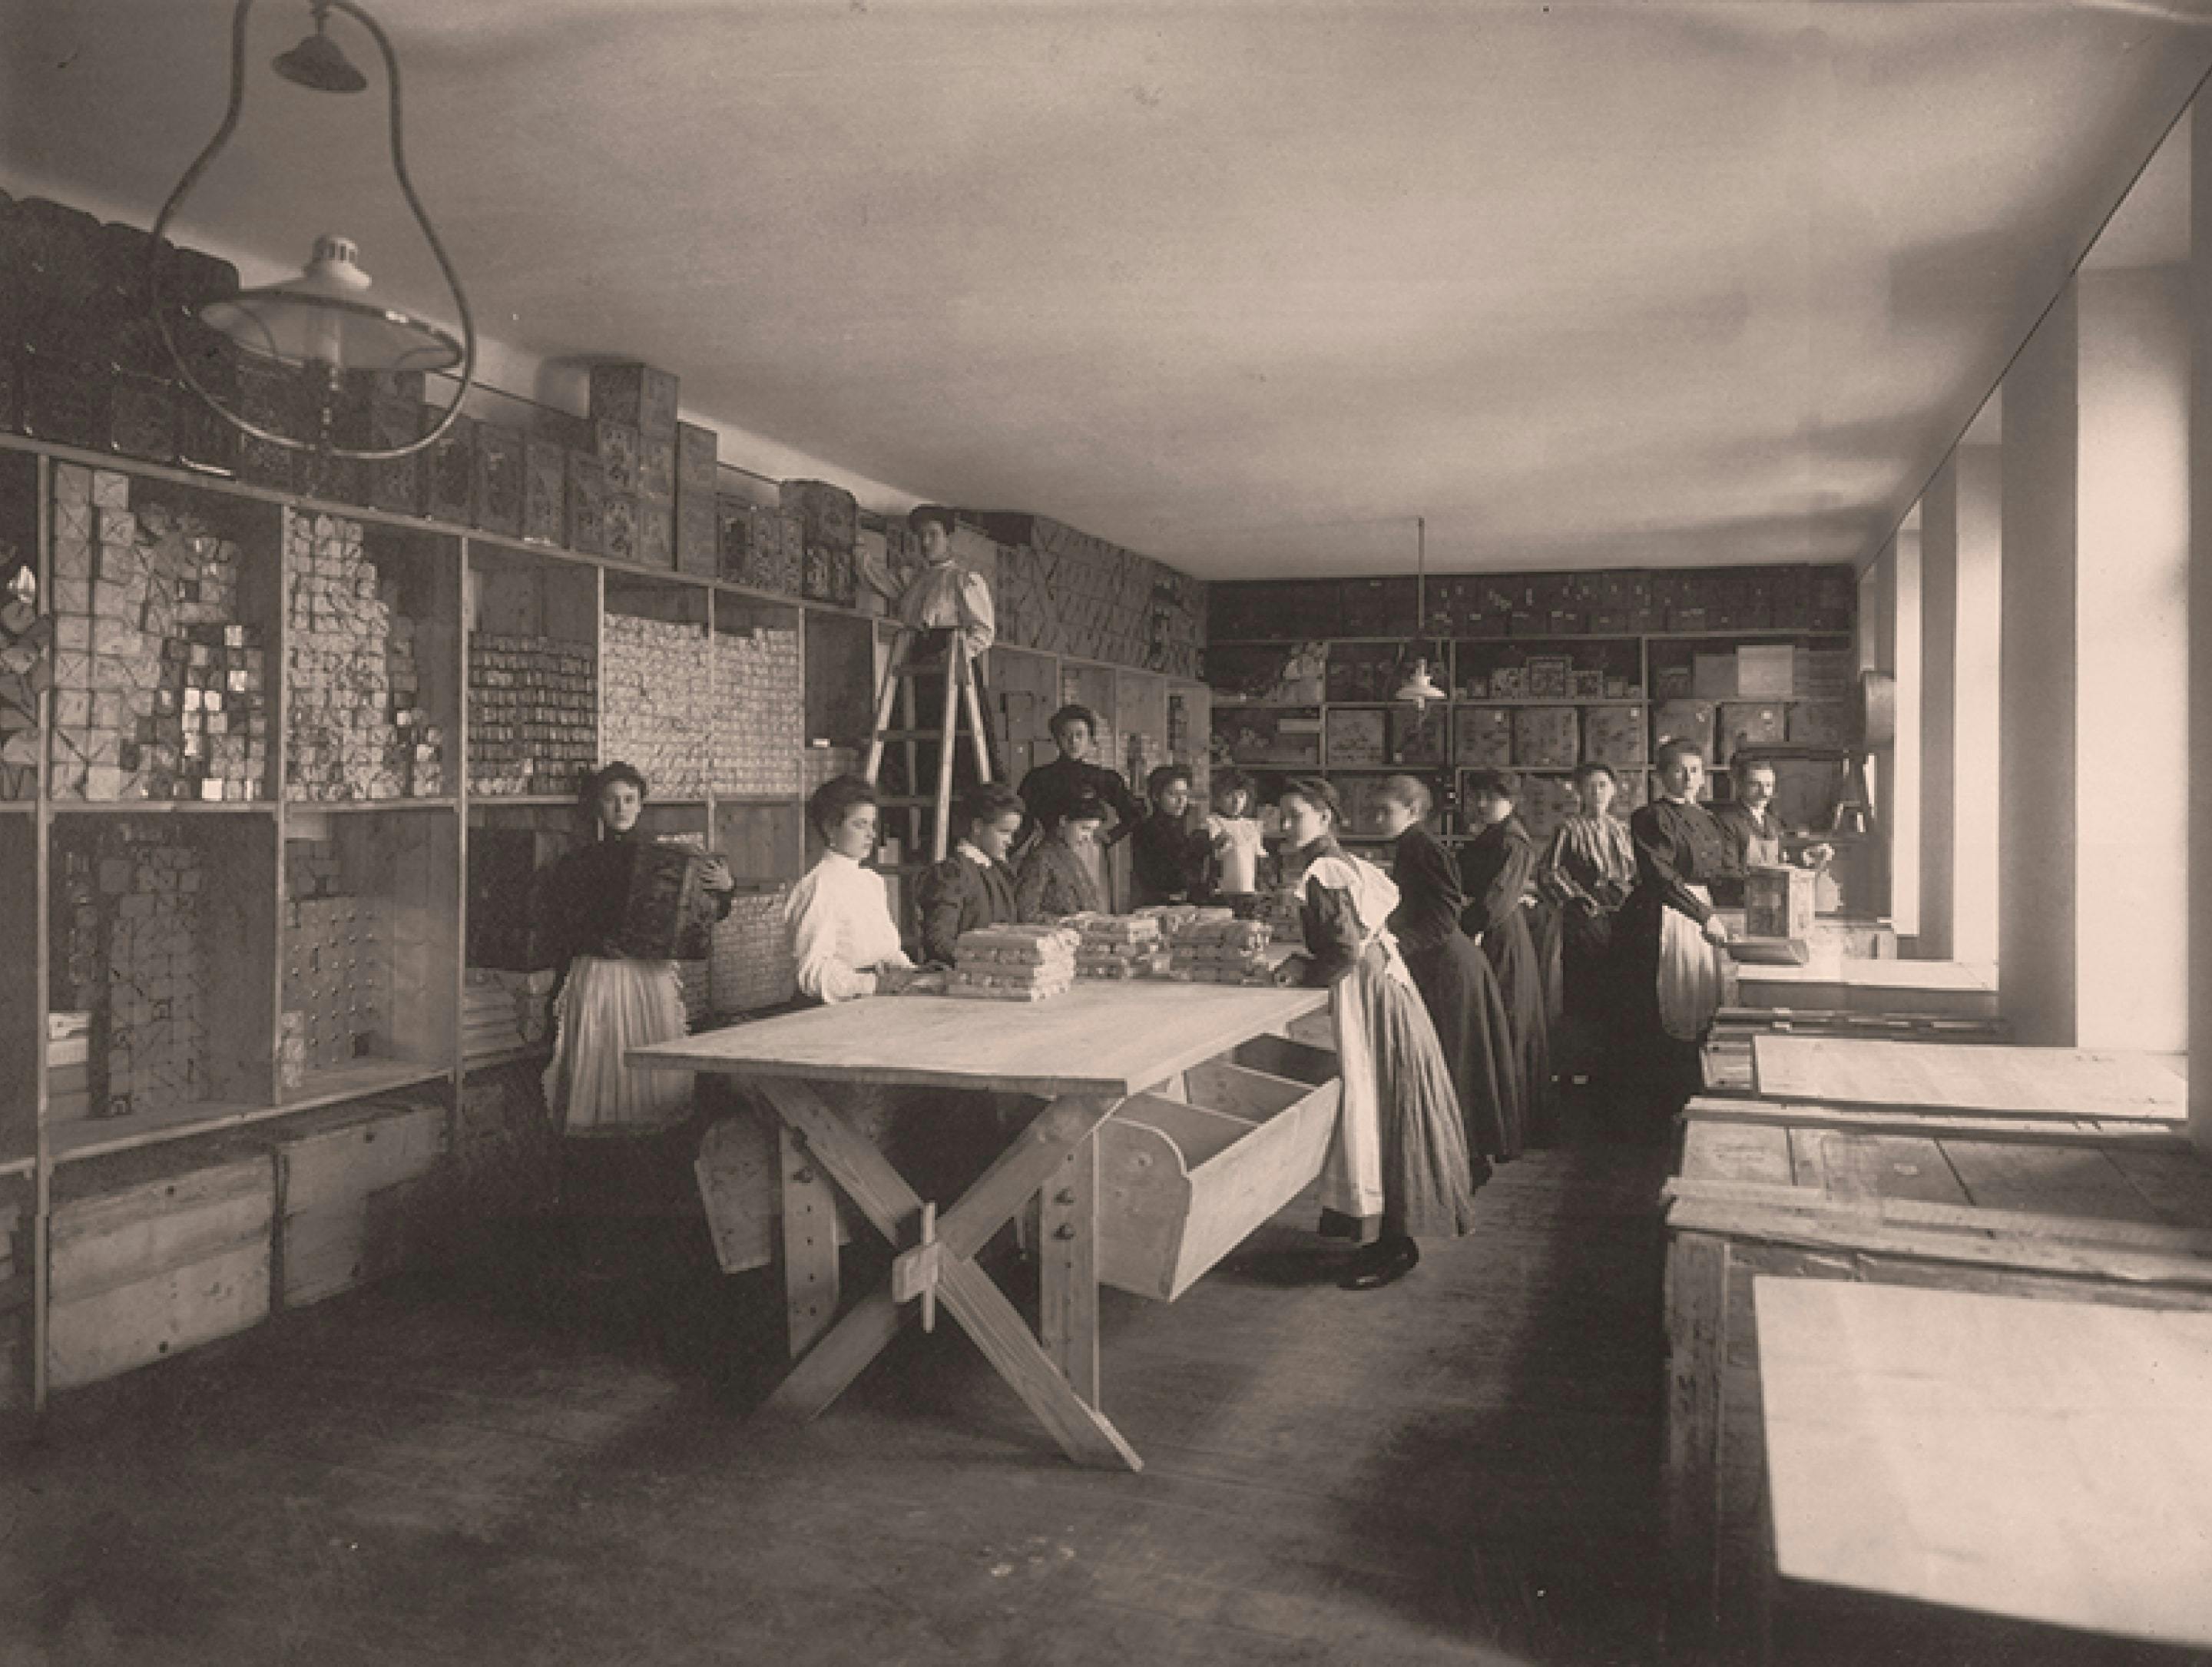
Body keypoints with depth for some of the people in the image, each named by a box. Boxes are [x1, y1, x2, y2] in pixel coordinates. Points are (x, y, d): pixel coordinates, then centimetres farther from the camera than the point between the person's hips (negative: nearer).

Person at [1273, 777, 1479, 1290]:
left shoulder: (1322, 874, -16)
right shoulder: (1341, 864, 14)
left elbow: (1348, 951, -23)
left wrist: (1305, 970, -8)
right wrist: (1306, 963, 9)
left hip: (1371, 1005, -10)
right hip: (1384, 995, 10)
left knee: (1378, 1118, -3)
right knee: (1378, 1117, 15)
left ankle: (1392, 1246, 6)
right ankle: (1391, 1233, 24)